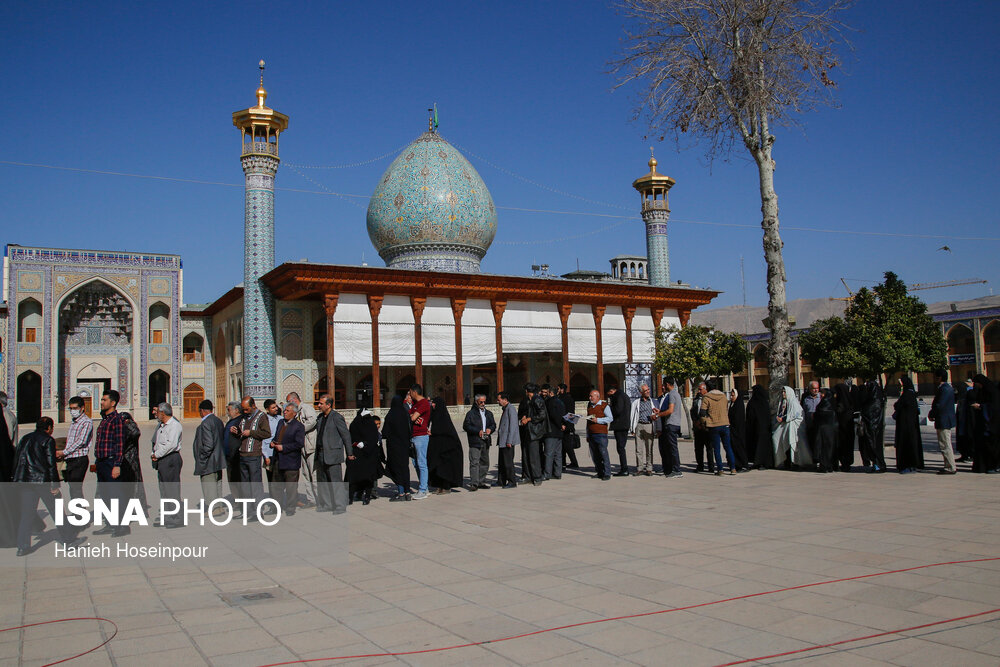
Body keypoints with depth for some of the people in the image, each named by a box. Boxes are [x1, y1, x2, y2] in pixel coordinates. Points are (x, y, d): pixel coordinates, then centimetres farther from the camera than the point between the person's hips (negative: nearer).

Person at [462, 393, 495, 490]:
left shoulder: (488, 413, 17)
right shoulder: (471, 413, -2)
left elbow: (493, 424, 20)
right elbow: (466, 426, -7)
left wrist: (490, 429, -3)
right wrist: (478, 431, -16)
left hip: (485, 442, 6)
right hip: (475, 442, -6)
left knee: (485, 462, 11)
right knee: (474, 463, -11)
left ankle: (481, 482, 21)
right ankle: (474, 483, -11)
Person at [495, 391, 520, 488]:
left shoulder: (511, 409, -13)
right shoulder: (505, 409, 17)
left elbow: (513, 425, -18)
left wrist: (509, 441, -21)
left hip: (508, 441, -10)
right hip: (502, 440, 10)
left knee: (508, 462, -6)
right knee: (501, 462, 13)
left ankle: (512, 482, 1)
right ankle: (501, 481, 21)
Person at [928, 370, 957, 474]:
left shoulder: (944, 389, -19)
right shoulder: (948, 388, 14)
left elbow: (939, 405, -23)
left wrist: (931, 415, -7)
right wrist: (933, 414, 11)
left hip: (943, 421, -11)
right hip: (947, 420, 11)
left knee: (945, 445, -5)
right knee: (946, 445, 17)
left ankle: (951, 468, -1)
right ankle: (950, 466, 23)